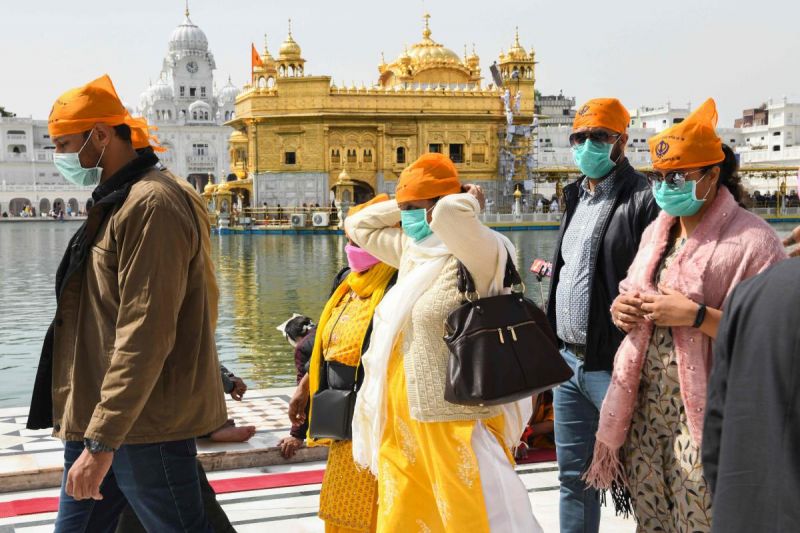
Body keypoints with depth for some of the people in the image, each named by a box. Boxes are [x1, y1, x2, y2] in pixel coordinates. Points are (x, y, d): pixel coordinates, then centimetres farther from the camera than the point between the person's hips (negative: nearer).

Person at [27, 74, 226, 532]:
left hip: (143, 426, -10)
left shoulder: (150, 204, -16)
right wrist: (92, 434, 20)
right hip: (99, 423, 10)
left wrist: (102, 441, -23)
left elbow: (146, 337, -23)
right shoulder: (116, 204, 16)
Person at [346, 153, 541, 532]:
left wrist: (470, 202, -14)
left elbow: (450, 214, -36)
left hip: (456, 421, -8)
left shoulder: (478, 254, -15)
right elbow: (357, 225, 21)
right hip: (406, 421, 8)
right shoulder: (412, 251, 9)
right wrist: (404, 206, 9)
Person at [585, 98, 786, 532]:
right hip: (643, 406, 7)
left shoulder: (751, 239, -11)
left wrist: (696, 315, -23)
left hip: (702, 414, -7)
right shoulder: (656, 232, 13)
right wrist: (621, 307, 3)